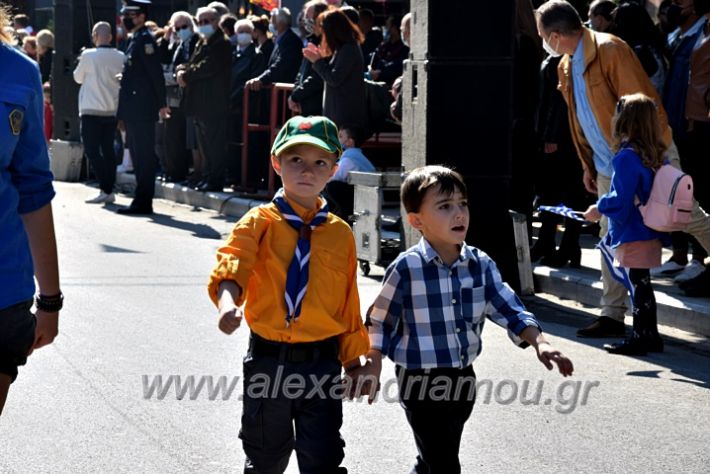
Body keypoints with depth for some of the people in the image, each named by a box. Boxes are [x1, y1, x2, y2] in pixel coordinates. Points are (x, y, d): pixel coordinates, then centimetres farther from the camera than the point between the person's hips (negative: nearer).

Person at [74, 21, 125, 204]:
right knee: (108, 149, 12)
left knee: (92, 150, -2)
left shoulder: (88, 56, -11)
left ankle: (105, 189, -13)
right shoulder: (121, 57, 0)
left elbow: (78, 77, 3)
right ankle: (109, 190, 11)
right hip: (112, 110, 5)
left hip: (92, 110, -5)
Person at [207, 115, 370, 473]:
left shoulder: (340, 234, 3)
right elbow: (231, 264, -23)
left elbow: (348, 306, 10)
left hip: (322, 365, 0)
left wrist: (353, 362, 11)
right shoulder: (260, 222, -4)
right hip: (267, 360, 0)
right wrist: (228, 300, -44)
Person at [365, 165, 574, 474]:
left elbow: (509, 310, 1)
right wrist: (373, 368, -4)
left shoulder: (481, 265, -2)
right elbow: (381, 322, -6)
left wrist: (540, 344, -12)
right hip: (420, 382, -5)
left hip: (463, 379, 6)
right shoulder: (407, 268, -16)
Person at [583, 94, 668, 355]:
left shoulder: (627, 157, -19)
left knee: (639, 285, -1)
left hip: (634, 234, -8)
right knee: (642, 285, 15)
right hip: (651, 232, 8)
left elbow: (622, 199, -20)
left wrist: (599, 208, -4)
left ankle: (641, 338, 5)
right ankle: (649, 336, 21)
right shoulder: (656, 155, 7)